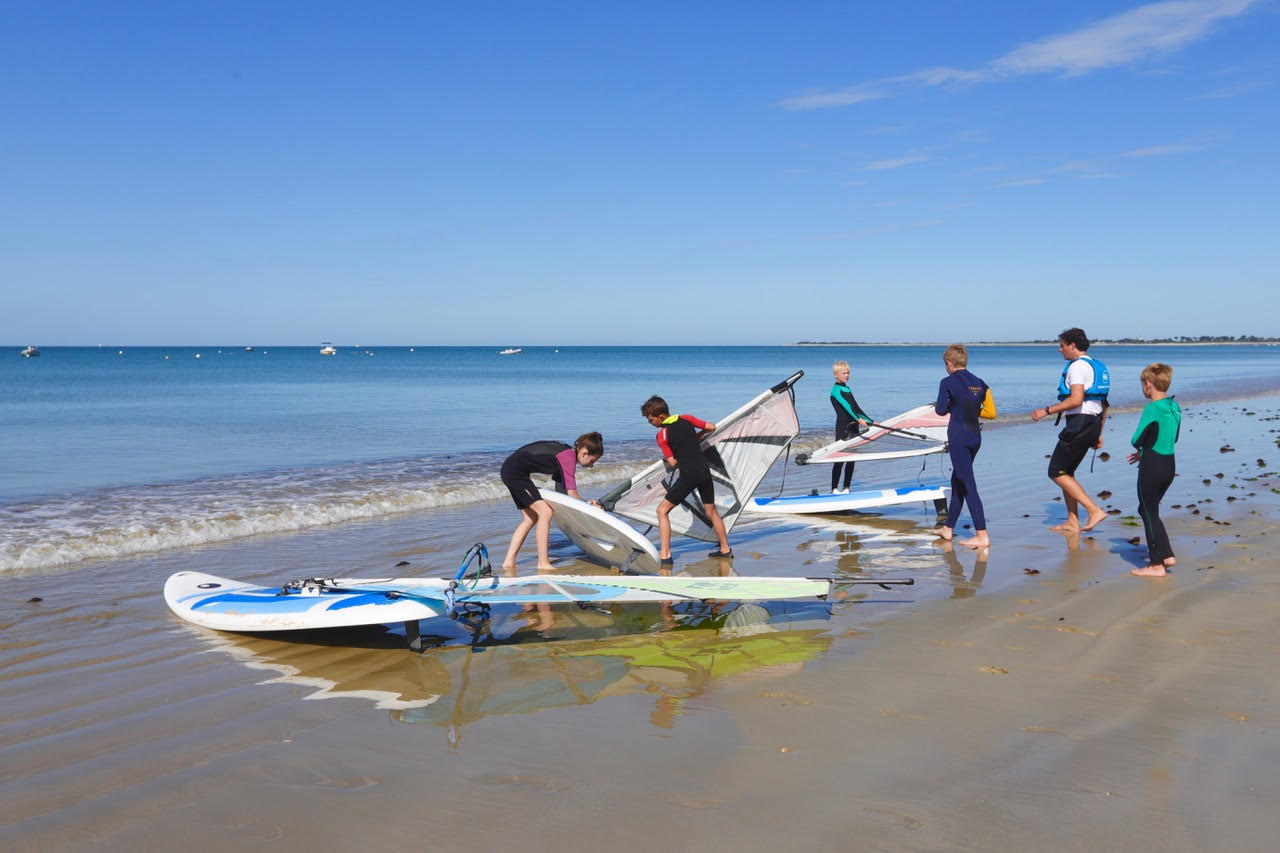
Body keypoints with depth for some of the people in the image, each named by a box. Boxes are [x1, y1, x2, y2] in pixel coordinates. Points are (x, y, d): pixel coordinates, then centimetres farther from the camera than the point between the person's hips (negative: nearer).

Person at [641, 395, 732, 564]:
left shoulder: (662, 435, -6)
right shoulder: (686, 419, 7)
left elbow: (672, 463, -6)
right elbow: (711, 427, 14)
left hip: (688, 475, -6)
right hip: (705, 471, 6)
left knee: (662, 510, 4)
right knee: (711, 511, 23)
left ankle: (665, 556, -4)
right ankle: (725, 549, 31)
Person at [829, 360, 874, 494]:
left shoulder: (847, 389, 18)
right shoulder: (835, 390, -8)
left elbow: (856, 408, 20)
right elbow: (846, 406, -22)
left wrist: (871, 421, 17)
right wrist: (858, 419, -35)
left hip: (854, 426, 8)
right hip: (843, 426, -8)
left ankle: (846, 488, 12)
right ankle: (834, 489, -4)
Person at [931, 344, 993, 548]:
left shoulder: (947, 382, -10)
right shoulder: (979, 383, 8)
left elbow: (941, 410, -13)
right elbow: (991, 412, 7)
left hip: (958, 436, -7)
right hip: (975, 435, 7)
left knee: (968, 485, -8)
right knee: (957, 480, 19)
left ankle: (982, 535, -12)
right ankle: (948, 528, 29)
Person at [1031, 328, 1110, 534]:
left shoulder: (1078, 366, -12)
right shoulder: (1096, 366, 19)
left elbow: (1076, 400, -24)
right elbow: (1103, 404, 22)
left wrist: (1047, 410, -17)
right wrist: (1098, 434, 26)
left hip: (1079, 423, -10)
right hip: (1093, 423, 10)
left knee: (1056, 472, -5)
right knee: (1065, 472, 16)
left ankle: (1094, 510, -10)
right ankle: (1072, 522, 17)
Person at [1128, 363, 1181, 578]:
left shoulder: (1152, 409, -18)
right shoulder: (1175, 406, 7)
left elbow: (1136, 440, -16)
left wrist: (1141, 445, 7)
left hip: (1151, 467, -8)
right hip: (1169, 465, 8)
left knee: (1149, 513, 2)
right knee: (1147, 510, 21)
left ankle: (1157, 565, 5)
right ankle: (1166, 554, 20)